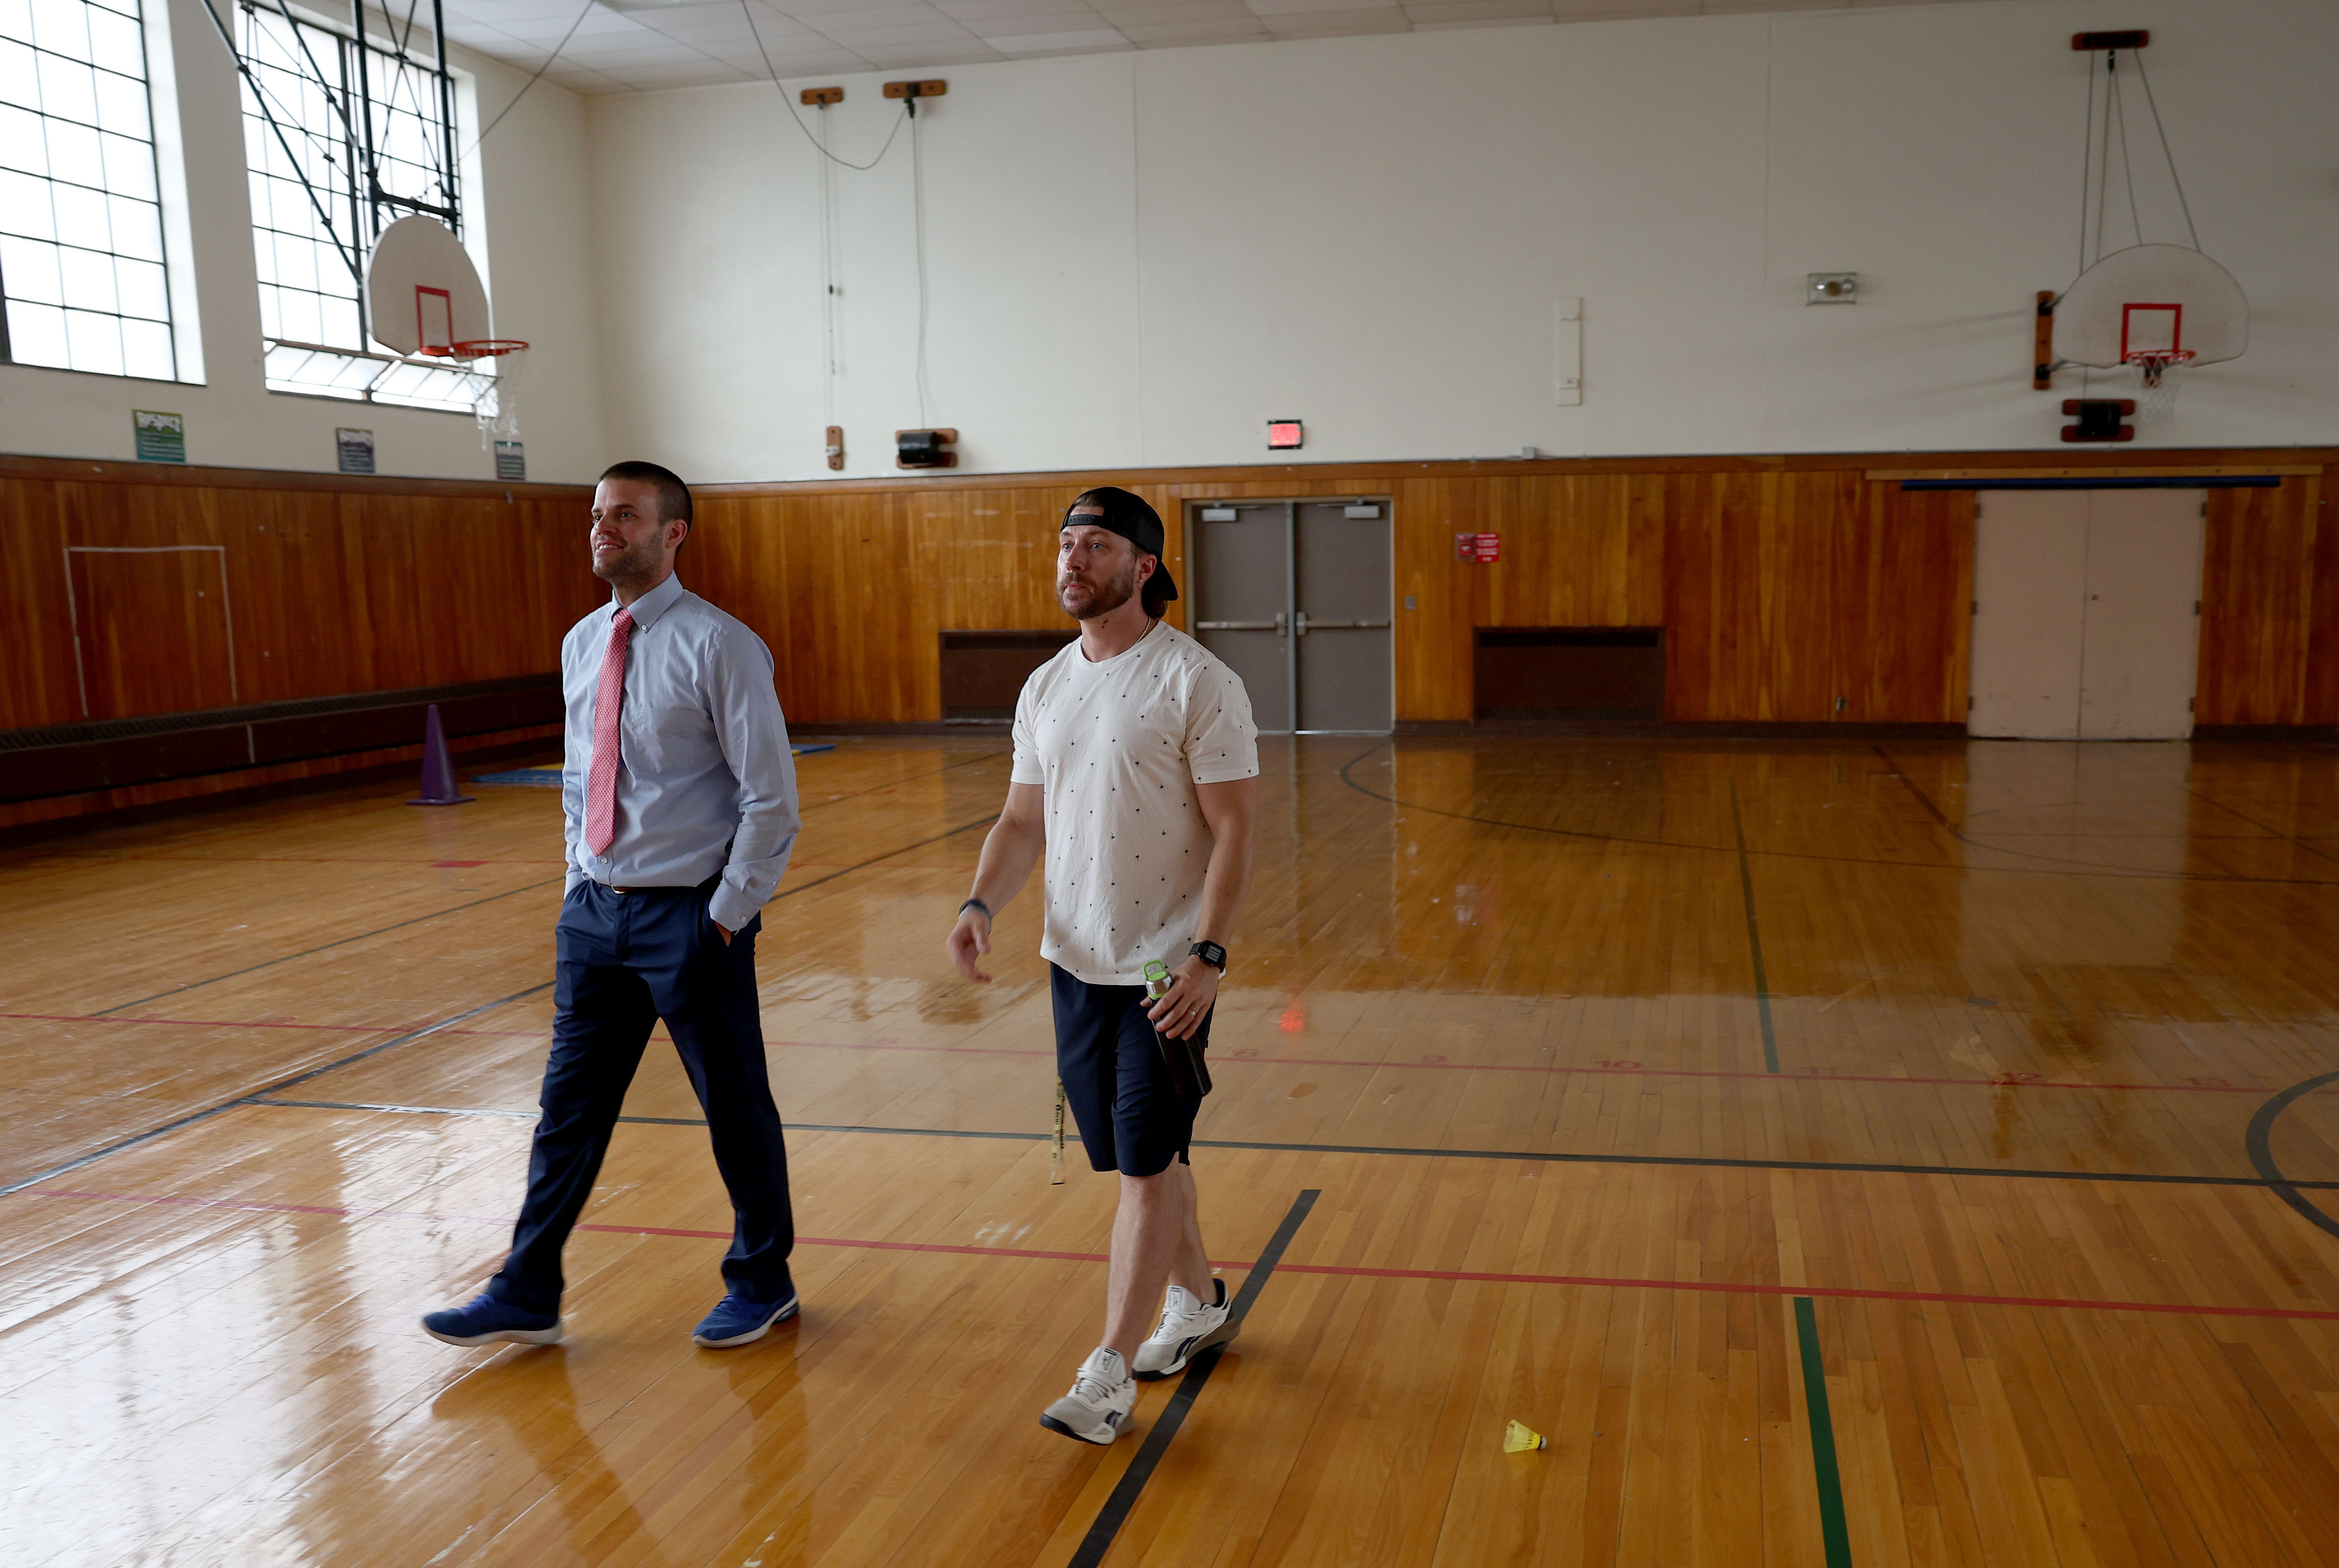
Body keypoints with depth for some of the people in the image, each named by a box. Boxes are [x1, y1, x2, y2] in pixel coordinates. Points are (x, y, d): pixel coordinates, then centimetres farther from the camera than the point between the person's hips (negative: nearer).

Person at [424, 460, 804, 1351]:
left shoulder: (717, 645, -13)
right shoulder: (582, 644, 9)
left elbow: (771, 798, -13)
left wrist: (728, 915, -13)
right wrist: (580, 883, 11)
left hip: (690, 916, -6)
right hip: (596, 909, 6)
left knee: (735, 1107, 9)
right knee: (569, 1107, 13)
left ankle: (761, 1284, 28)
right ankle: (527, 1296, 26)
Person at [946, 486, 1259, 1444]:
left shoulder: (1197, 682, -12)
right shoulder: (1044, 689, 9)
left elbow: (1234, 828, -14)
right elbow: (1023, 822, 13)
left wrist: (1207, 954, -21)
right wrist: (981, 906, -4)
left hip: (1168, 968, -6)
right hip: (1076, 962, 7)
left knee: (1145, 1166, -2)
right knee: (1142, 1156, 17)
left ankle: (1109, 1375, 7)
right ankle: (1197, 1303, 38)